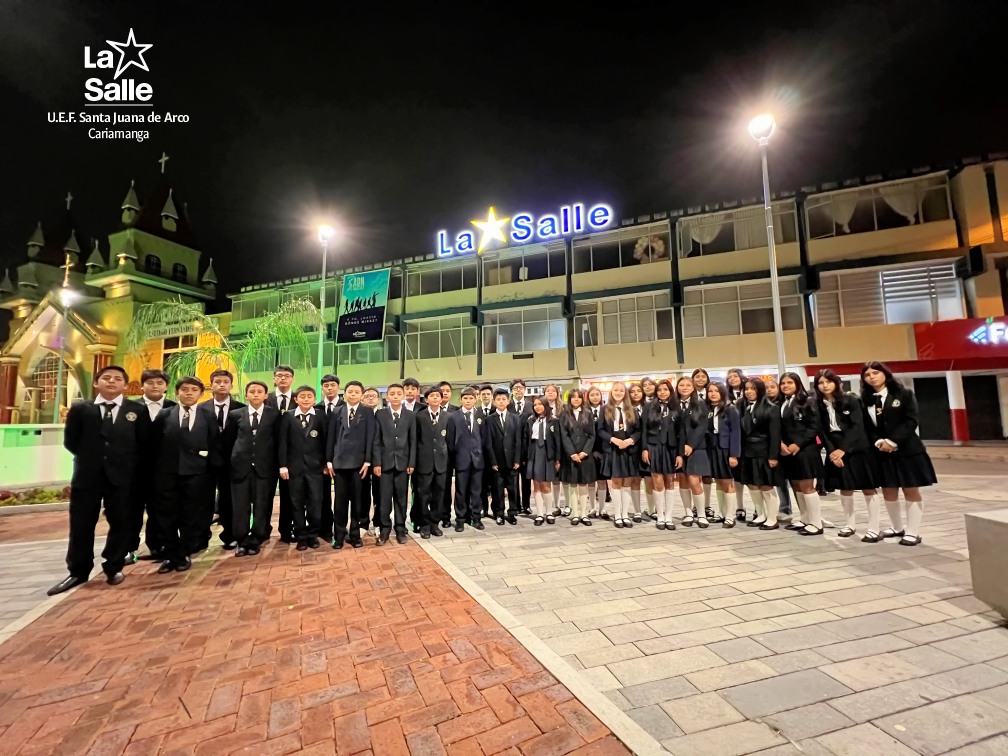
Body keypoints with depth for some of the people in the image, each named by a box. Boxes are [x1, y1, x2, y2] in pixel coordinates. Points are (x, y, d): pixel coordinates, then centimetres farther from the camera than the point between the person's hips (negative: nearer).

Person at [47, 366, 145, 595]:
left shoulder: (138, 410, 1)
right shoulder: (80, 409, 5)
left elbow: (144, 443, 3)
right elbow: (70, 441, 7)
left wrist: (127, 462, -1)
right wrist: (89, 458, 5)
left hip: (121, 476, -1)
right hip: (87, 475, 1)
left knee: (120, 523, 7)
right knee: (81, 526, 9)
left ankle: (114, 568, 23)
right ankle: (78, 572, 24)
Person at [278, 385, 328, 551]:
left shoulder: (321, 416, 1)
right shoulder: (287, 417, 3)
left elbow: (326, 440, 0)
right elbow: (282, 442, 1)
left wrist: (327, 462, -2)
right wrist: (283, 465, -4)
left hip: (315, 466, -1)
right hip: (295, 466, 1)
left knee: (315, 503, 2)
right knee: (297, 504, 8)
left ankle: (313, 535, 17)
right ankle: (301, 536, 19)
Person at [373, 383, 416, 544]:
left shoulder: (410, 416, 4)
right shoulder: (380, 414, 2)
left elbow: (413, 441, 3)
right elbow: (376, 440, -1)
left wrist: (412, 463, -2)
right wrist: (377, 462, -7)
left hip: (403, 462, 1)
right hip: (385, 462, -1)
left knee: (401, 497, 8)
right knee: (384, 497, 3)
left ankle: (400, 529, 20)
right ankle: (384, 529, 17)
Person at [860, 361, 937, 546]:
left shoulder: (904, 394, -2)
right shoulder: (865, 400, 5)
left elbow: (911, 421, -9)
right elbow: (866, 427, 4)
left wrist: (892, 441, -17)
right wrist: (878, 442, -13)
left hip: (907, 448, -3)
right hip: (882, 452, 3)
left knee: (911, 490, 3)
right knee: (888, 491, 9)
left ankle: (913, 532, 11)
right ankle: (897, 528, 25)